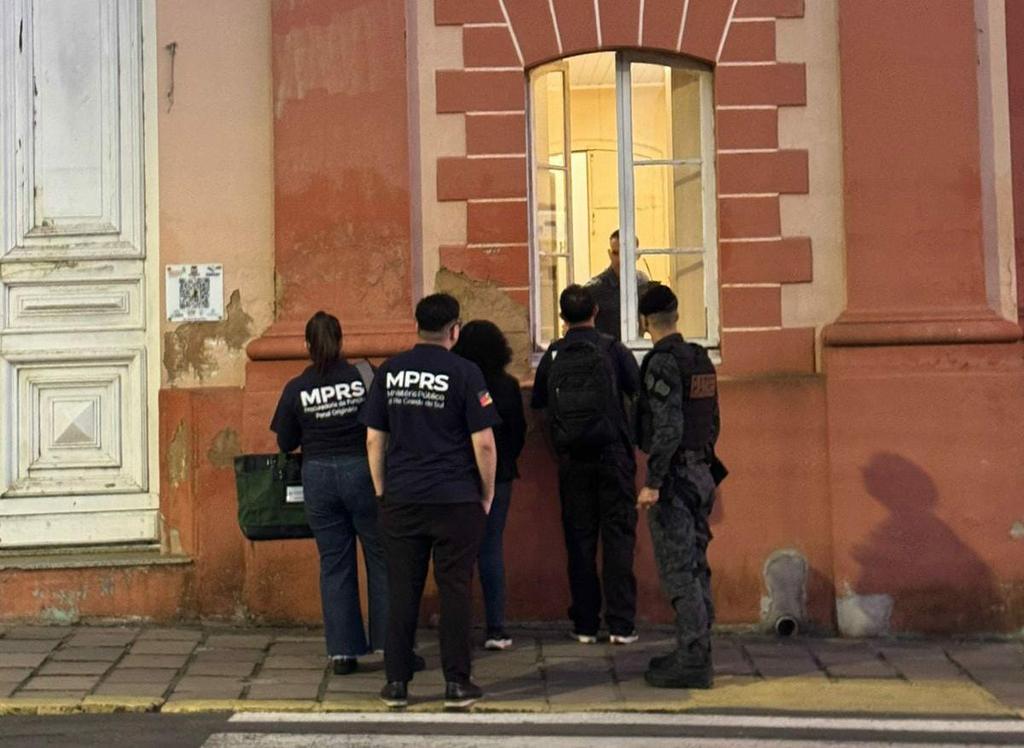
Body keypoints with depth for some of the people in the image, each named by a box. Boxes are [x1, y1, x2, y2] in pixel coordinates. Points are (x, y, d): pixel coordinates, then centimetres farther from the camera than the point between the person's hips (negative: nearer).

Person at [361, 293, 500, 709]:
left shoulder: (389, 371, 6)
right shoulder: (464, 373, -6)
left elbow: (373, 439, 8)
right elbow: (483, 443, -8)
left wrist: (382, 491, 15)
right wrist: (488, 493, 3)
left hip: (400, 501, 3)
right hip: (456, 501, -3)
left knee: (402, 593, 7)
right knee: (455, 591, 4)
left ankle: (396, 683, 11)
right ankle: (456, 684, 8)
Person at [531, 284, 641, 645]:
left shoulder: (553, 356, 2)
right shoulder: (612, 349, -3)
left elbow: (537, 401, 12)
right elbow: (639, 390, 3)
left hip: (571, 460, 2)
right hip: (612, 453, -2)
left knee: (579, 539, 7)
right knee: (618, 537, 1)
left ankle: (585, 625, 9)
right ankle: (621, 625, -2)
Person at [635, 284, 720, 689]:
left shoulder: (663, 362, -14)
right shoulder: (701, 360, 11)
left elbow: (667, 428, -21)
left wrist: (652, 483, -19)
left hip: (673, 477, -9)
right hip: (701, 473, 9)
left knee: (678, 572, -6)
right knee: (695, 567, 14)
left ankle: (692, 662, -6)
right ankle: (695, 653, 21)